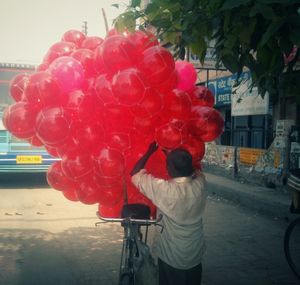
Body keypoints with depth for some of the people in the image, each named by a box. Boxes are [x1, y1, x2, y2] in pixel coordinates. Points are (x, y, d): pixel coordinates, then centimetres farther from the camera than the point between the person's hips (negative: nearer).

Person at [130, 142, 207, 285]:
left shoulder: (165, 190, -29)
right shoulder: (200, 184, -17)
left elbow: (135, 175, -16)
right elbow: (194, 170, 9)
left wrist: (150, 151, -7)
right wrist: (171, 154, 13)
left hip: (171, 258, -4)